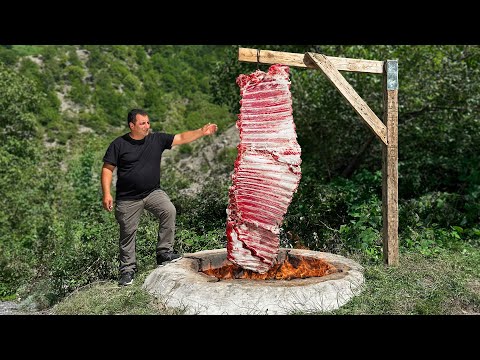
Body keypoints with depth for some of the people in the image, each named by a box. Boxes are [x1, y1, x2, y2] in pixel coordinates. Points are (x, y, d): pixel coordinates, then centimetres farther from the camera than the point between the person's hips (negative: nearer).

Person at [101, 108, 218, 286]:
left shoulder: (157, 139, 1)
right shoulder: (119, 144, -4)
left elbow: (182, 138, -1)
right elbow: (107, 169, -3)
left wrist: (202, 131, -12)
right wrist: (107, 194, -13)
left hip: (153, 192, 2)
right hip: (128, 198, -1)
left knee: (169, 211, -24)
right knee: (127, 233, 5)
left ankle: (164, 252, -9)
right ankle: (127, 269, 25)